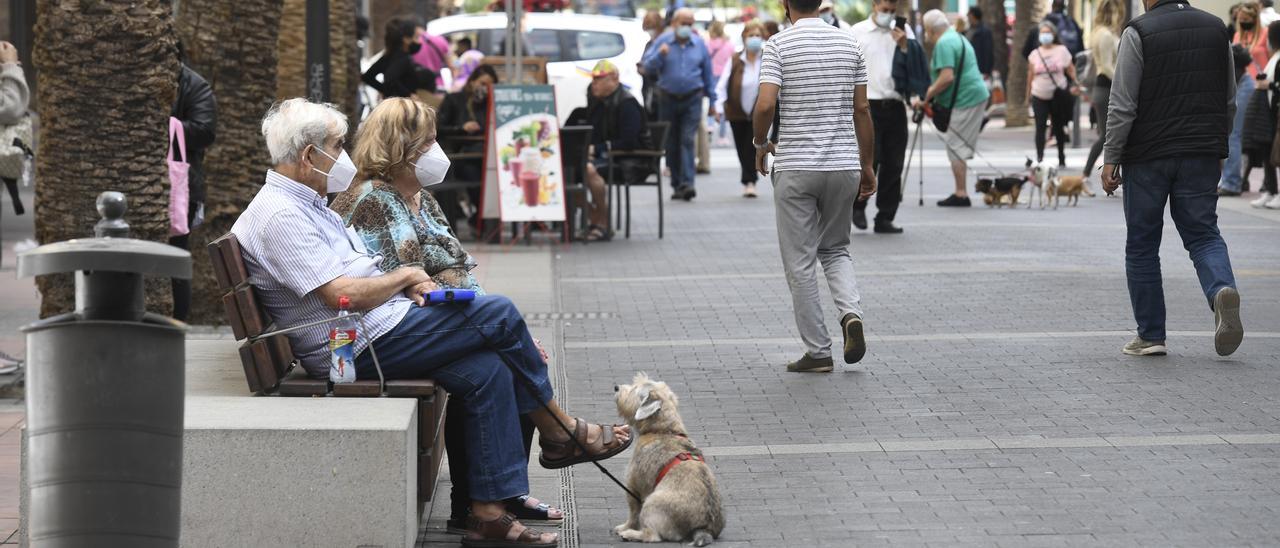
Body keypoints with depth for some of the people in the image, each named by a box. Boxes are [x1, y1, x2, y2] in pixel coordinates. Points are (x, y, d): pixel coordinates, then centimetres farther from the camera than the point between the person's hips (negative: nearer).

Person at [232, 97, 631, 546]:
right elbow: (343, 295, -23)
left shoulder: (306, 205, 18)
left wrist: (411, 286, 3)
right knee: (500, 315, -10)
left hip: (378, 331, 11)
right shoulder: (278, 216, -16)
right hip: (363, 347, -11)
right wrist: (405, 277, -6)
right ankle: (561, 432, 9)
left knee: (488, 372, -6)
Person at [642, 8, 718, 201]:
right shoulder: (662, 42, 2)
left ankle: (687, 183, -19)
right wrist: (659, 55, -21)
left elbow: (708, 74, 11)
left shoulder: (699, 44, 4)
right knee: (672, 143, 6)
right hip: (668, 99, 1)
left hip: (692, 99, -1)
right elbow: (648, 67, -2)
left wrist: (712, 101, 11)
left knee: (688, 140, -13)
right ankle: (677, 184, 15)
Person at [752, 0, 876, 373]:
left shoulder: (778, 45, -8)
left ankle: (818, 352, 6)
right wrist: (867, 165, 13)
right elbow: (862, 110, 5)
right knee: (835, 249, 21)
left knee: (800, 262, 5)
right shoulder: (849, 44, 4)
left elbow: (765, 105, -18)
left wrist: (760, 143, 2)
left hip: (795, 167, -4)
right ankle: (851, 314, -5)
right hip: (844, 164, 4)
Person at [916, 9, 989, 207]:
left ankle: (961, 194, -6)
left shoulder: (943, 44, -13)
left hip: (963, 100, -10)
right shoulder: (958, 38, 19)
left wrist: (926, 97, -14)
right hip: (976, 96, 10)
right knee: (959, 148, 13)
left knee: (956, 147, -6)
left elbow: (947, 77, -23)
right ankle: (960, 193, 14)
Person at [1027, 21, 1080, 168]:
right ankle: (1039, 158, -14)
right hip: (1039, 96, 0)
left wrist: (1075, 84, -12)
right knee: (1040, 126, -11)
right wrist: (1028, 93, 6)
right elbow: (1031, 75, 8)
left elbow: (1071, 70, 3)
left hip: (1059, 95, 0)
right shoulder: (1035, 54, 4)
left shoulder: (1061, 50, 1)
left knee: (1059, 127, 10)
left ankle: (1061, 159, 23)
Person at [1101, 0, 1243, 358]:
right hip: (1202, 154, 4)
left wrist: (1110, 159, -5)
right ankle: (1221, 289, -22)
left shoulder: (1138, 33, -9)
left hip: (1148, 156, -4)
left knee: (1142, 246, 7)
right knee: (1203, 234, 9)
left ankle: (1150, 336, 10)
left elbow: (1122, 106, -11)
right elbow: (1230, 102, 14)